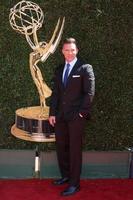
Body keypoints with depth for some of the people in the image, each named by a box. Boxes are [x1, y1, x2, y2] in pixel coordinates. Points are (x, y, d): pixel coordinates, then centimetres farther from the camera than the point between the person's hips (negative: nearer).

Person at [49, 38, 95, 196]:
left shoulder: (85, 68, -4)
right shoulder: (59, 70, 14)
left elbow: (89, 92, -8)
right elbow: (55, 93, 13)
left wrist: (83, 112, -12)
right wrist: (52, 113, 6)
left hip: (76, 116, -6)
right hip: (60, 116, 6)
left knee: (74, 150, 0)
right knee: (61, 147, 12)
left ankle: (74, 184, 11)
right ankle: (65, 175, 30)